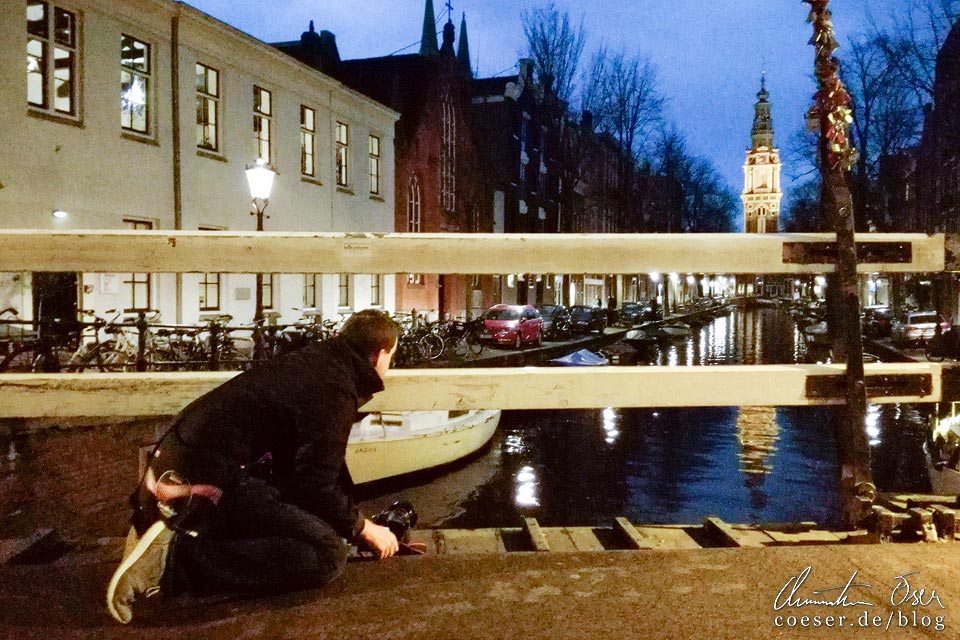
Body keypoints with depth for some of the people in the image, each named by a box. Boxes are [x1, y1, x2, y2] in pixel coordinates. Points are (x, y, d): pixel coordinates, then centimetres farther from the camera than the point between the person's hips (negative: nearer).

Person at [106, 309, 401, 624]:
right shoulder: (334, 388, -13)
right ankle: (175, 557, -17)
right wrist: (362, 528, 1)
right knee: (328, 554, -15)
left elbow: (317, 463, 27)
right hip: (203, 482, -10)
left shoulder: (315, 362, 17)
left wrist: (355, 520, 31)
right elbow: (316, 484, -16)